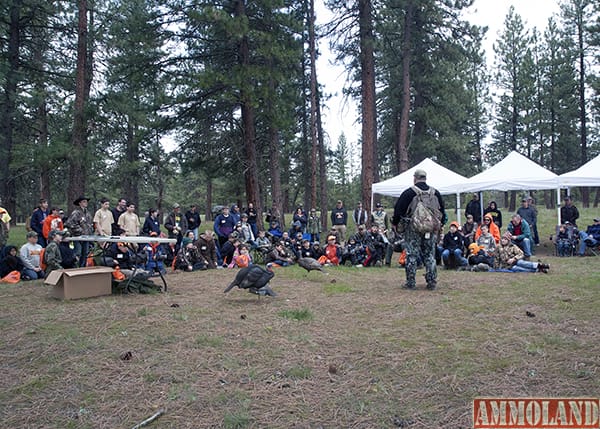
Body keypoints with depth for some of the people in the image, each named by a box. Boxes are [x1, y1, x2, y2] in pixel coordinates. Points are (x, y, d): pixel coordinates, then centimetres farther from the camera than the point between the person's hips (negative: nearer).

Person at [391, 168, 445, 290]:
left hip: (413, 229, -4)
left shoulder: (409, 192, -5)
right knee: (430, 255, 10)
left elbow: (399, 209, -2)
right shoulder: (435, 193, 9)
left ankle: (411, 283, 5)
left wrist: (395, 223, 11)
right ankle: (432, 282, 12)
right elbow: (442, 210, 19)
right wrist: (441, 223, 31)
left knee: (411, 255, 3)